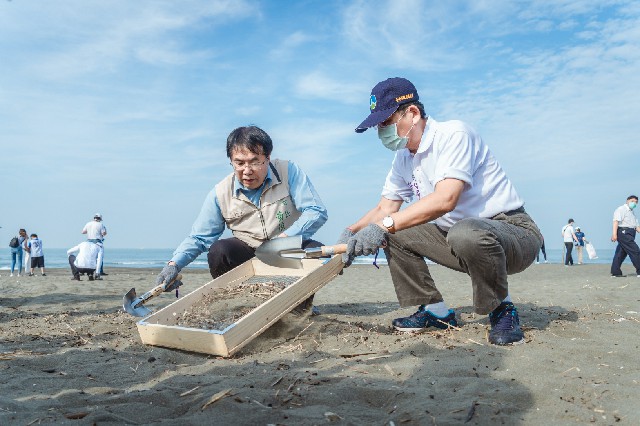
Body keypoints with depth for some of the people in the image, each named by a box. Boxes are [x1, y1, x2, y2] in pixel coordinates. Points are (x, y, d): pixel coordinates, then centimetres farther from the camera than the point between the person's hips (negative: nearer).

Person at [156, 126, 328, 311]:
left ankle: (301, 303, -4)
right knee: (218, 250, -27)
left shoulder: (289, 172, -11)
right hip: (249, 253, 1)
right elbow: (199, 237, -1)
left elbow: (316, 212, -16)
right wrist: (174, 264, -18)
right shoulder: (221, 193, -5)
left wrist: (284, 238, -29)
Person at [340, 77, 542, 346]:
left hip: (516, 233, -8)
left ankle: (503, 310, -11)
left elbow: (445, 199, -32)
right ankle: (437, 311, 6)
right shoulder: (403, 158, 7)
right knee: (392, 234, -1)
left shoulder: (454, 134, -19)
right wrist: (351, 234, -12)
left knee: (467, 233, -40)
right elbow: (385, 208, 7)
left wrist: (384, 225, -37)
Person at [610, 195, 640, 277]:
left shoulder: (632, 213, 26)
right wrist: (614, 234, -26)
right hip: (624, 232, -9)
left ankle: (615, 272, 8)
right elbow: (616, 221, -15)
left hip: (630, 235, 9)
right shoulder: (621, 209, -3)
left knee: (621, 253, 7)